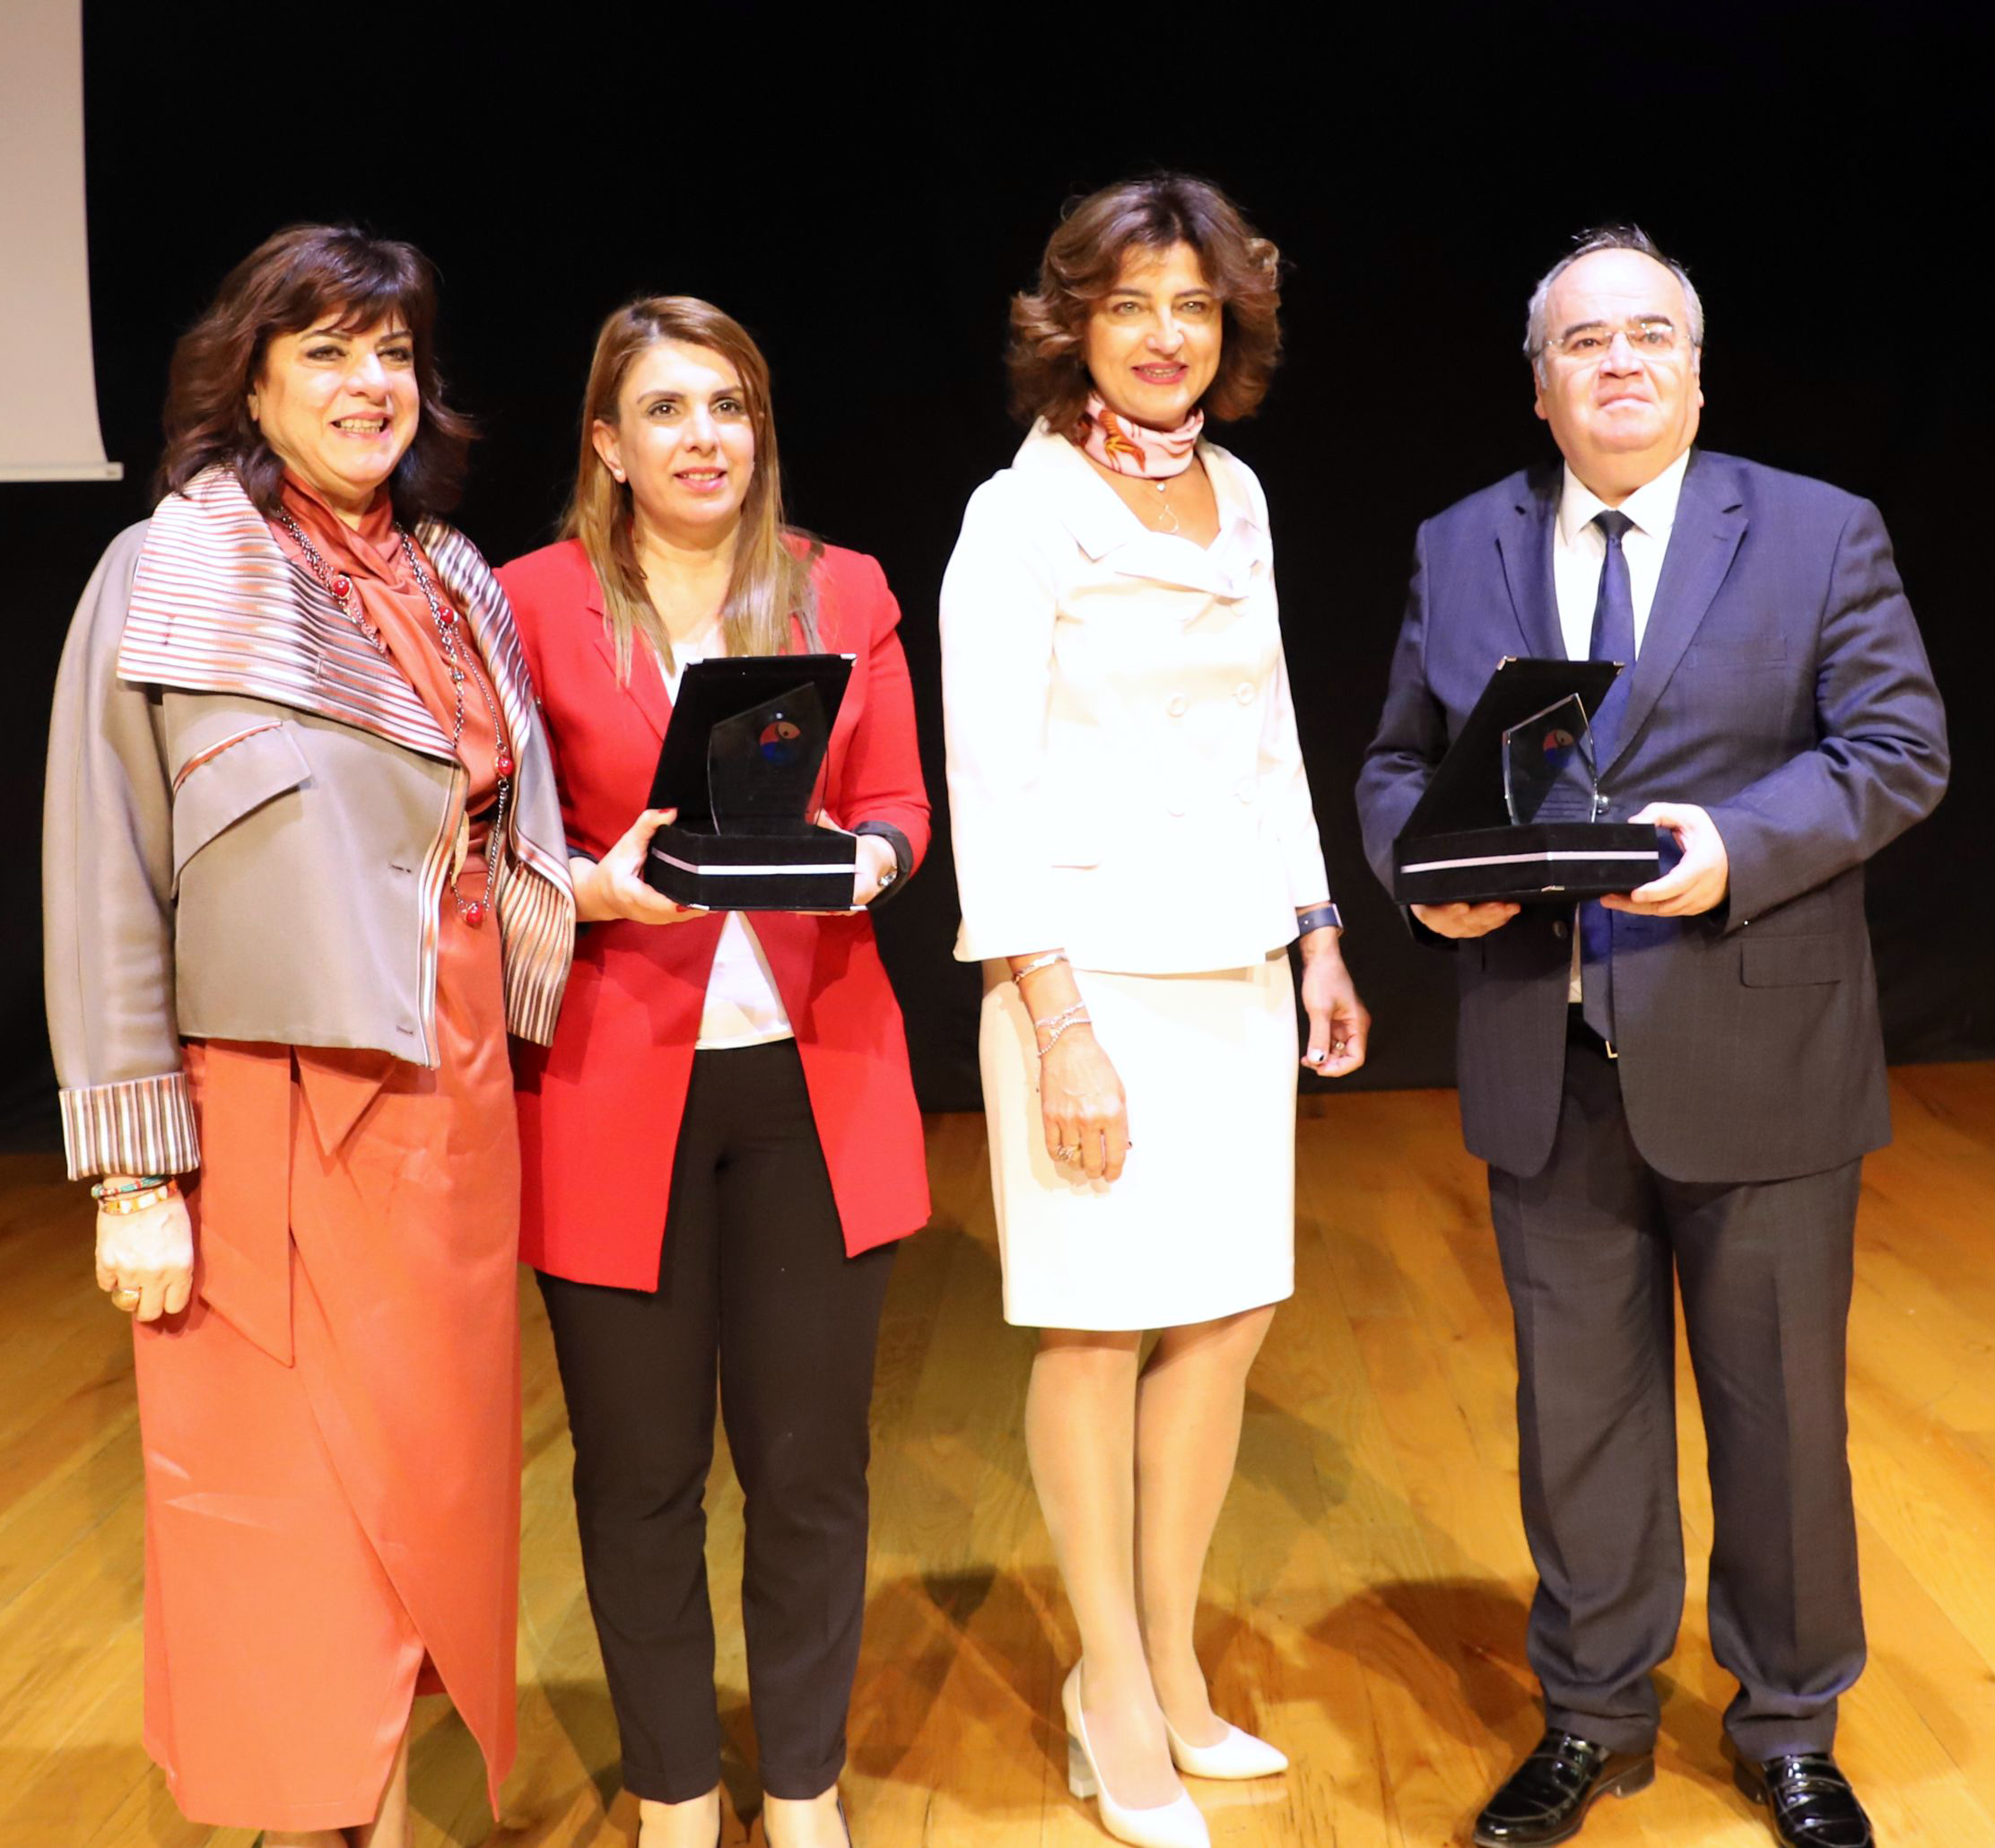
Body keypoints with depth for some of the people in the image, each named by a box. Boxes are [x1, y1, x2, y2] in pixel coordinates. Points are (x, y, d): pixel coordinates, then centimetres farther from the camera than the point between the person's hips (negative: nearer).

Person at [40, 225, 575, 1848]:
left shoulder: (458, 588, 10)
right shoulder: (170, 577, -6)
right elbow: (110, 895, -9)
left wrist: (605, 879, 3)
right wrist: (137, 1174, -12)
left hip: (452, 1109, 5)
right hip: (269, 1120, -5)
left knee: (427, 1475, 11)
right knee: (286, 1497, 4)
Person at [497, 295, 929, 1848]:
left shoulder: (846, 591, 8)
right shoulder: (534, 602, 0)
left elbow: (900, 803, 9)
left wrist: (868, 856, -13)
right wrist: (599, 888, -18)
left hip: (817, 1078, 2)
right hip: (615, 1086, -2)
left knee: (812, 1464, 8)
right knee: (641, 1472, 8)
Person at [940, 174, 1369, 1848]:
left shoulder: (1237, 496, 11)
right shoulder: (1021, 516, -7)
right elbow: (991, 788, -11)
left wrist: (1320, 936, 14)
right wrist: (1061, 1024, -16)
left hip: (1237, 972, 6)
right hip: (1090, 974, -6)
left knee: (1227, 1319, 8)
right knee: (1097, 1331, 2)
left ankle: (1172, 1667, 25)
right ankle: (1114, 1693, 19)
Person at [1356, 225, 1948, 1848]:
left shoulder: (1823, 533, 1)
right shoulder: (1460, 550, 9)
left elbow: (1900, 748, -5)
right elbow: (1398, 763, 11)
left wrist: (1737, 847, -22)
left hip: (1757, 1058, -2)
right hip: (1549, 1061, 2)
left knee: (1780, 1410, 11)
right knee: (1577, 1406, 13)